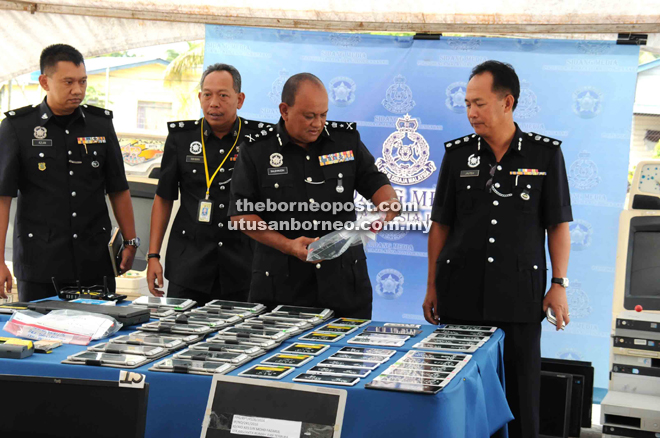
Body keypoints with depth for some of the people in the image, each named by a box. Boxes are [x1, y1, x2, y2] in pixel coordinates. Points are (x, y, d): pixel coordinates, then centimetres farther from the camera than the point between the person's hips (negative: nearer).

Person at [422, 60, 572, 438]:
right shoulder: (458, 153, 4)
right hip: (460, 294, 2)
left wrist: (559, 285, -4)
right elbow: (441, 225, 8)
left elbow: (559, 225, 2)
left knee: (521, 391, 5)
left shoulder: (546, 153, -1)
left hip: (520, 295, -1)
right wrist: (432, 286, 7)